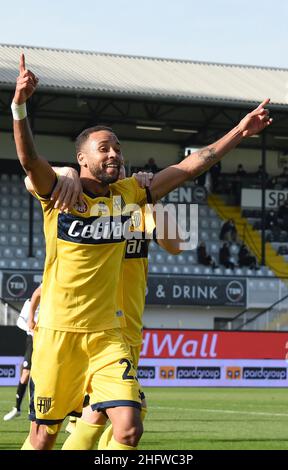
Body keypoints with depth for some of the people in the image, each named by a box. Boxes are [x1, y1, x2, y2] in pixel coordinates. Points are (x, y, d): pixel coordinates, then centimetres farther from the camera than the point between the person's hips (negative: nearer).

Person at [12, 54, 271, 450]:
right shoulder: (59, 192, -7)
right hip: (59, 331, -3)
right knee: (44, 434, 5)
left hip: (106, 333, 4)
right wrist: (19, 105, -43)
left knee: (129, 429, -11)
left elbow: (192, 165, 9)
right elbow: (28, 158, -26)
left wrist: (240, 131, 6)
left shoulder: (127, 194, 6)